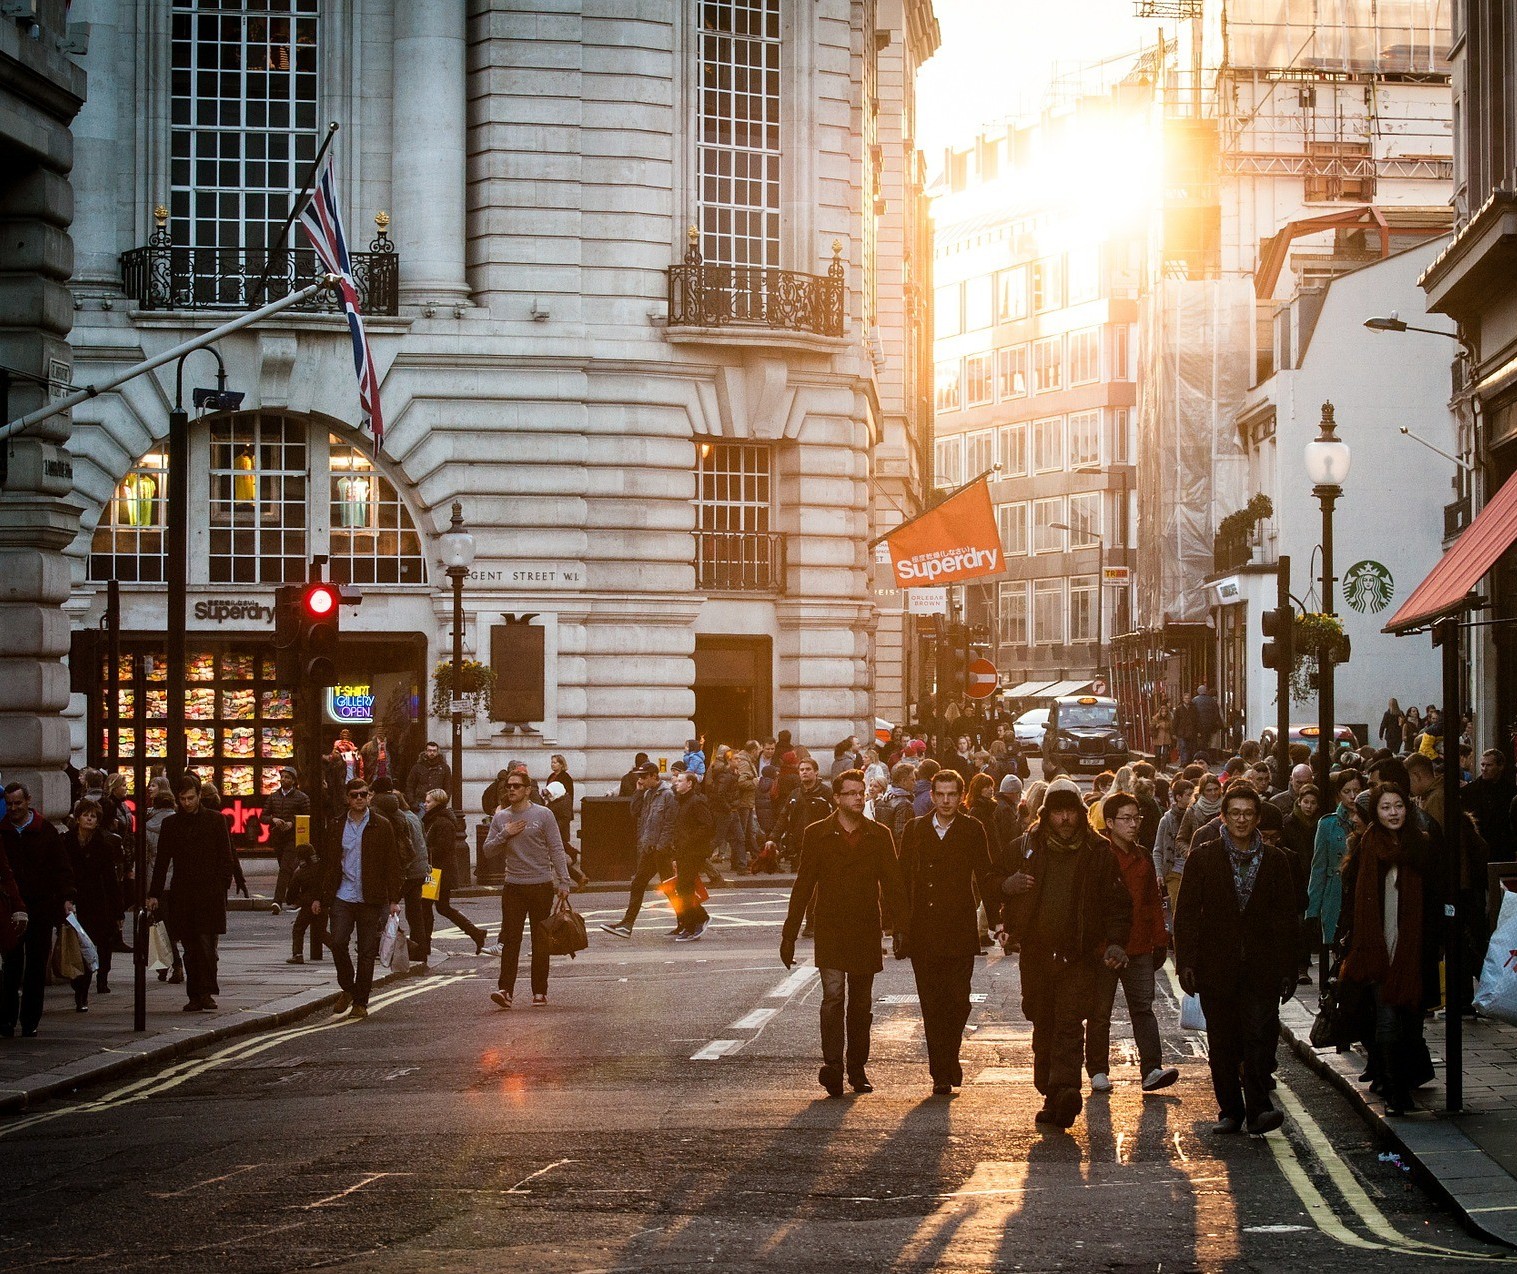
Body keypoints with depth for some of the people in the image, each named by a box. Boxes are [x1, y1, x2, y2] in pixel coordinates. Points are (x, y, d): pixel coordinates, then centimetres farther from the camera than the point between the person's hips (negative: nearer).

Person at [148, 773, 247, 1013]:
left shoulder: (215, 820, 4)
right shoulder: (170, 824, 11)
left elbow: (228, 855, 4)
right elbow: (162, 861, 13)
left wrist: (238, 881, -6)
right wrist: (154, 894, 9)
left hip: (210, 892, -3)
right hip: (182, 893, 3)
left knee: (206, 942, -11)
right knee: (190, 947, 4)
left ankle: (207, 992, -9)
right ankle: (195, 996, 7)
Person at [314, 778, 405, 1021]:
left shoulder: (382, 826, 2)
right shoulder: (337, 827, 10)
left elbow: (393, 863, 1)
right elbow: (327, 863, 15)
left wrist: (394, 899, -5)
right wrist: (320, 897, 10)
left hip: (371, 899, -2)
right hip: (342, 896, 2)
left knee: (367, 951, 1)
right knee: (338, 942, -12)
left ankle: (360, 1003, 11)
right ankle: (348, 989, 11)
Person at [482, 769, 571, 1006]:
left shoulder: (543, 815, -1)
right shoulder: (501, 818, 8)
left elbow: (557, 850, -2)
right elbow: (488, 851, 9)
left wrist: (563, 882, -9)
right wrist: (504, 835, -9)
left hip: (541, 885, -2)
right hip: (513, 886, 2)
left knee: (540, 942, 5)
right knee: (510, 940, -7)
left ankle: (539, 991, 11)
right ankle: (505, 989, -12)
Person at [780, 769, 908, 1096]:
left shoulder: (879, 835, 7)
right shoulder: (817, 835, 3)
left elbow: (892, 884, 7)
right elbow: (803, 885, 4)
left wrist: (901, 926, -2)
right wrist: (789, 934, 1)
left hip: (866, 930, 2)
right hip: (830, 929, -2)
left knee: (861, 1004, 9)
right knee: (833, 996, -15)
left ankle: (857, 1069, 17)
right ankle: (832, 1065, -20)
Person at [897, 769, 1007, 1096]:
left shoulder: (972, 830, 4)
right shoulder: (915, 829, 9)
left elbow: (985, 873, 1)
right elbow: (903, 876, 10)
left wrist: (1000, 904, -17)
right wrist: (900, 922, 3)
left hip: (959, 932, -1)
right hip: (923, 932, 1)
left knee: (958, 1001, -5)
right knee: (932, 1005, 2)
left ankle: (949, 1057, 18)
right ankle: (942, 1072, 8)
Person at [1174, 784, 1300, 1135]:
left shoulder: (1275, 860, 8)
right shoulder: (1203, 858, 5)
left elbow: (1286, 919, 10)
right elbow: (1186, 914, 3)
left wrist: (1287, 970, 5)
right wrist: (1186, 962, -5)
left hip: (1262, 968, 0)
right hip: (1216, 967, 0)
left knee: (1260, 1035, -13)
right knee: (1222, 1043, 5)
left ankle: (1258, 1109, -13)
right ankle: (1230, 1110, 13)